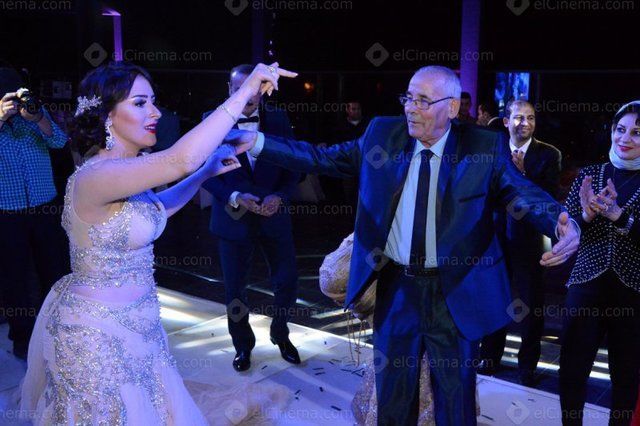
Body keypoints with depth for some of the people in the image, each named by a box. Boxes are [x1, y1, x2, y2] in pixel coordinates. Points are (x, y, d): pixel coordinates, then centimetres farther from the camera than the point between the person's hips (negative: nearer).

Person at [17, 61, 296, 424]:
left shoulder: (122, 171, 2)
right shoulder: (94, 176, -27)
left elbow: (154, 208, 22)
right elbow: (183, 159, -42)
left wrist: (207, 171, 13)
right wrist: (245, 92, -34)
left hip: (129, 323, 9)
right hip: (98, 335, -9)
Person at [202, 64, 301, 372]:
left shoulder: (279, 121, 0)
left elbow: (293, 166, 1)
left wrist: (279, 197, -16)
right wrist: (234, 196, -20)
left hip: (274, 214, 1)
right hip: (233, 217, -1)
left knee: (288, 281, 7)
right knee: (235, 288, 10)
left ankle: (280, 335, 35)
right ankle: (242, 345, 33)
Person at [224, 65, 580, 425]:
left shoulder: (486, 147, -9)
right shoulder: (382, 133, -2)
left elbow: (523, 191, -19)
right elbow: (325, 158, -2)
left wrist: (562, 223, -40)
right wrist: (257, 142, -10)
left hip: (456, 291, -2)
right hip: (396, 286, 2)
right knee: (393, 393, 19)